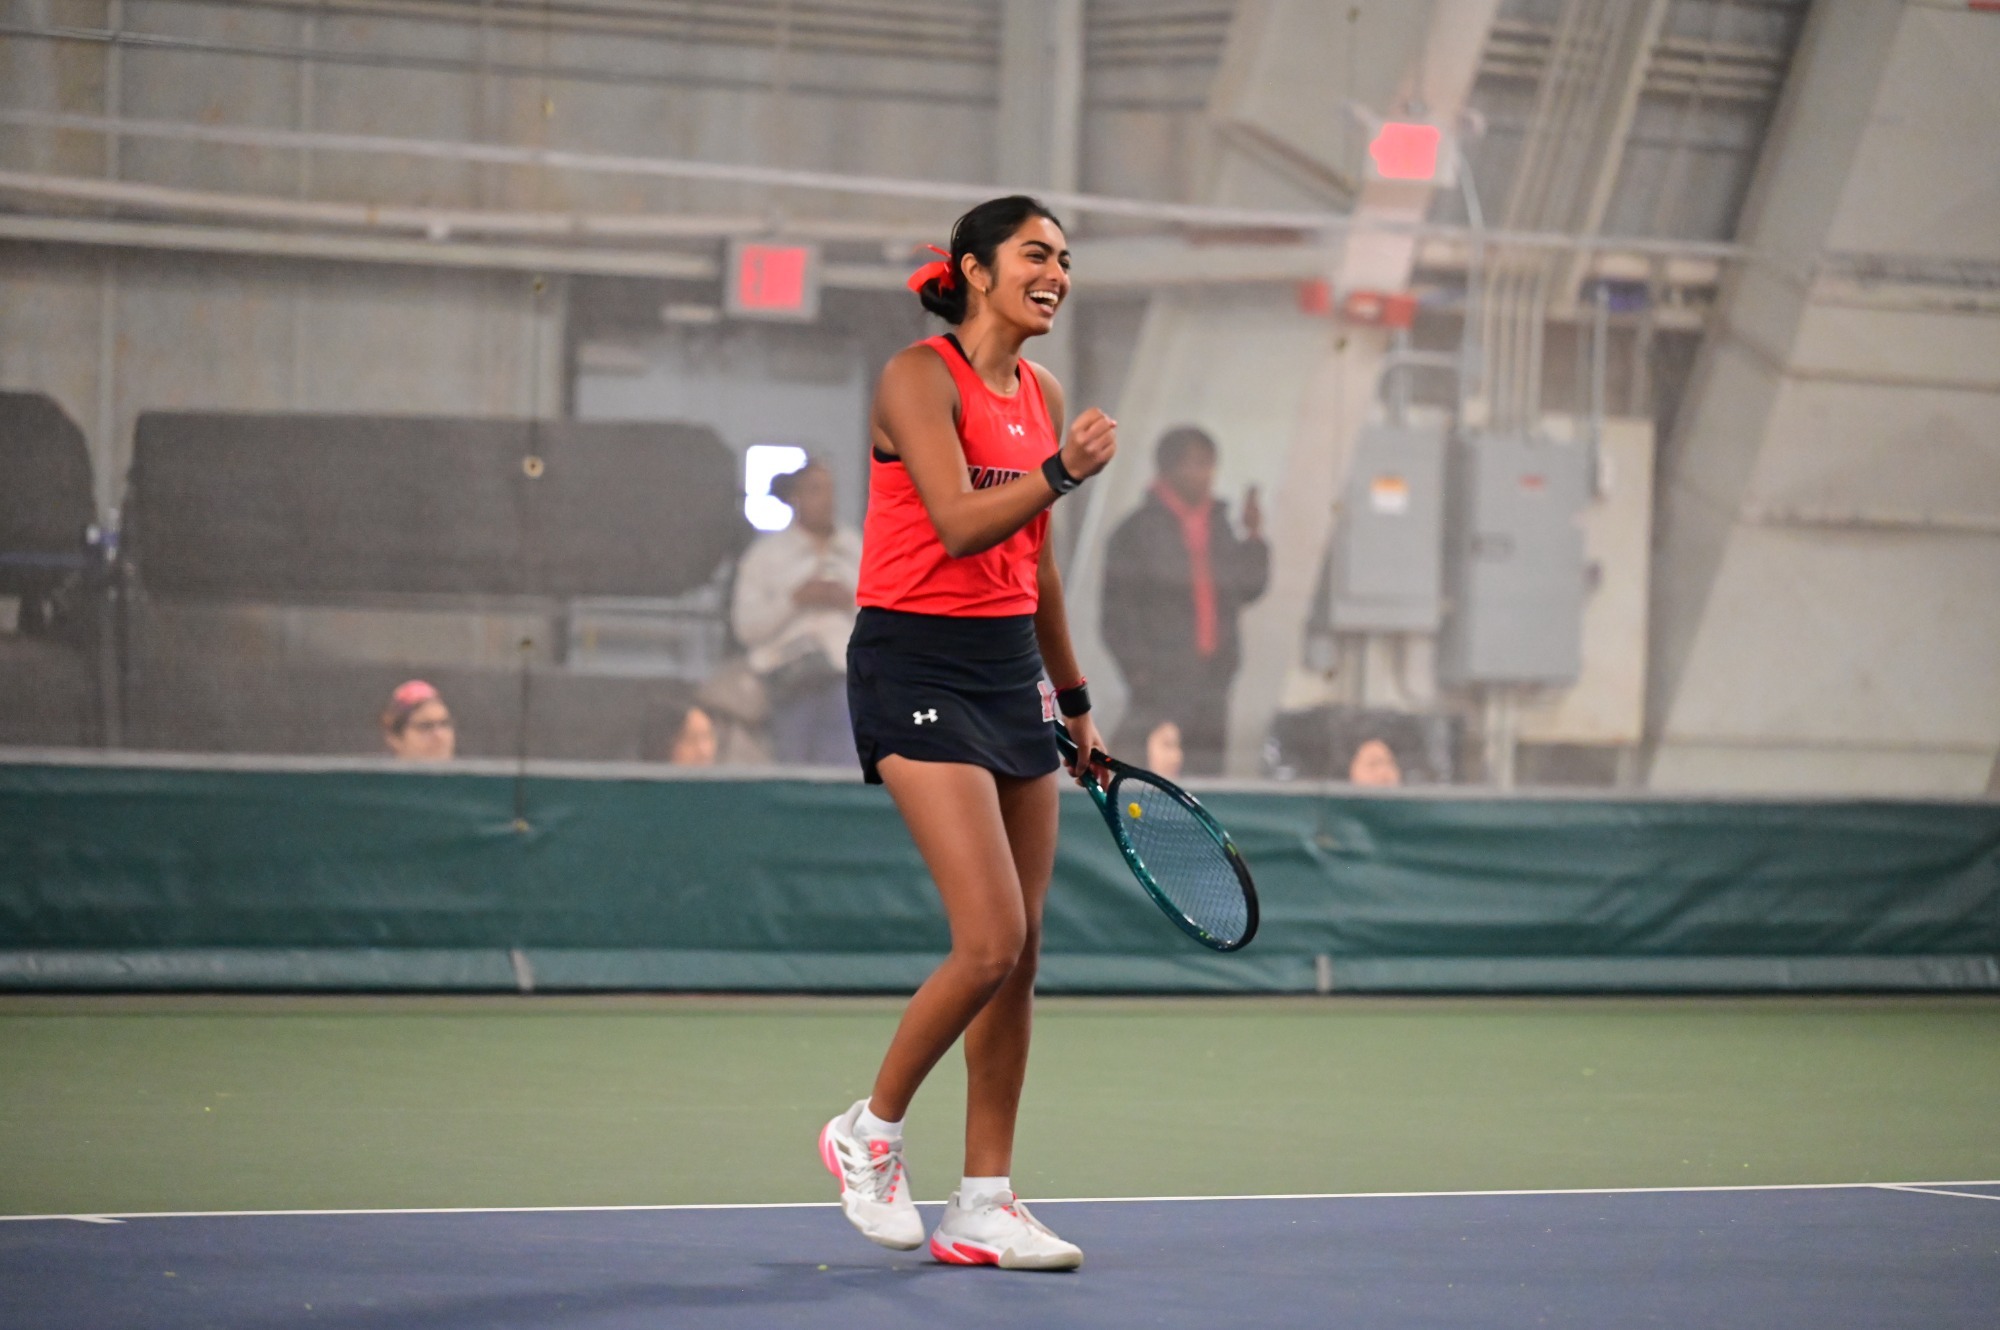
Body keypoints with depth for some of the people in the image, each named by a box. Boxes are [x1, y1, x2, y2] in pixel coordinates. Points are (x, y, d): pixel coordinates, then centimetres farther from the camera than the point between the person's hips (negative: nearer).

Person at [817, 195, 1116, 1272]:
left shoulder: (1043, 395, 12)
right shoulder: (920, 376, -10)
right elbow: (959, 525, -22)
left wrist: (1073, 700, 24)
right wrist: (1063, 472, -35)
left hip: (1010, 669, 8)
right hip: (917, 667, -8)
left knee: (1019, 955, 4)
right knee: (991, 942, -15)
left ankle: (982, 1209, 10)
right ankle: (870, 1132, 7)